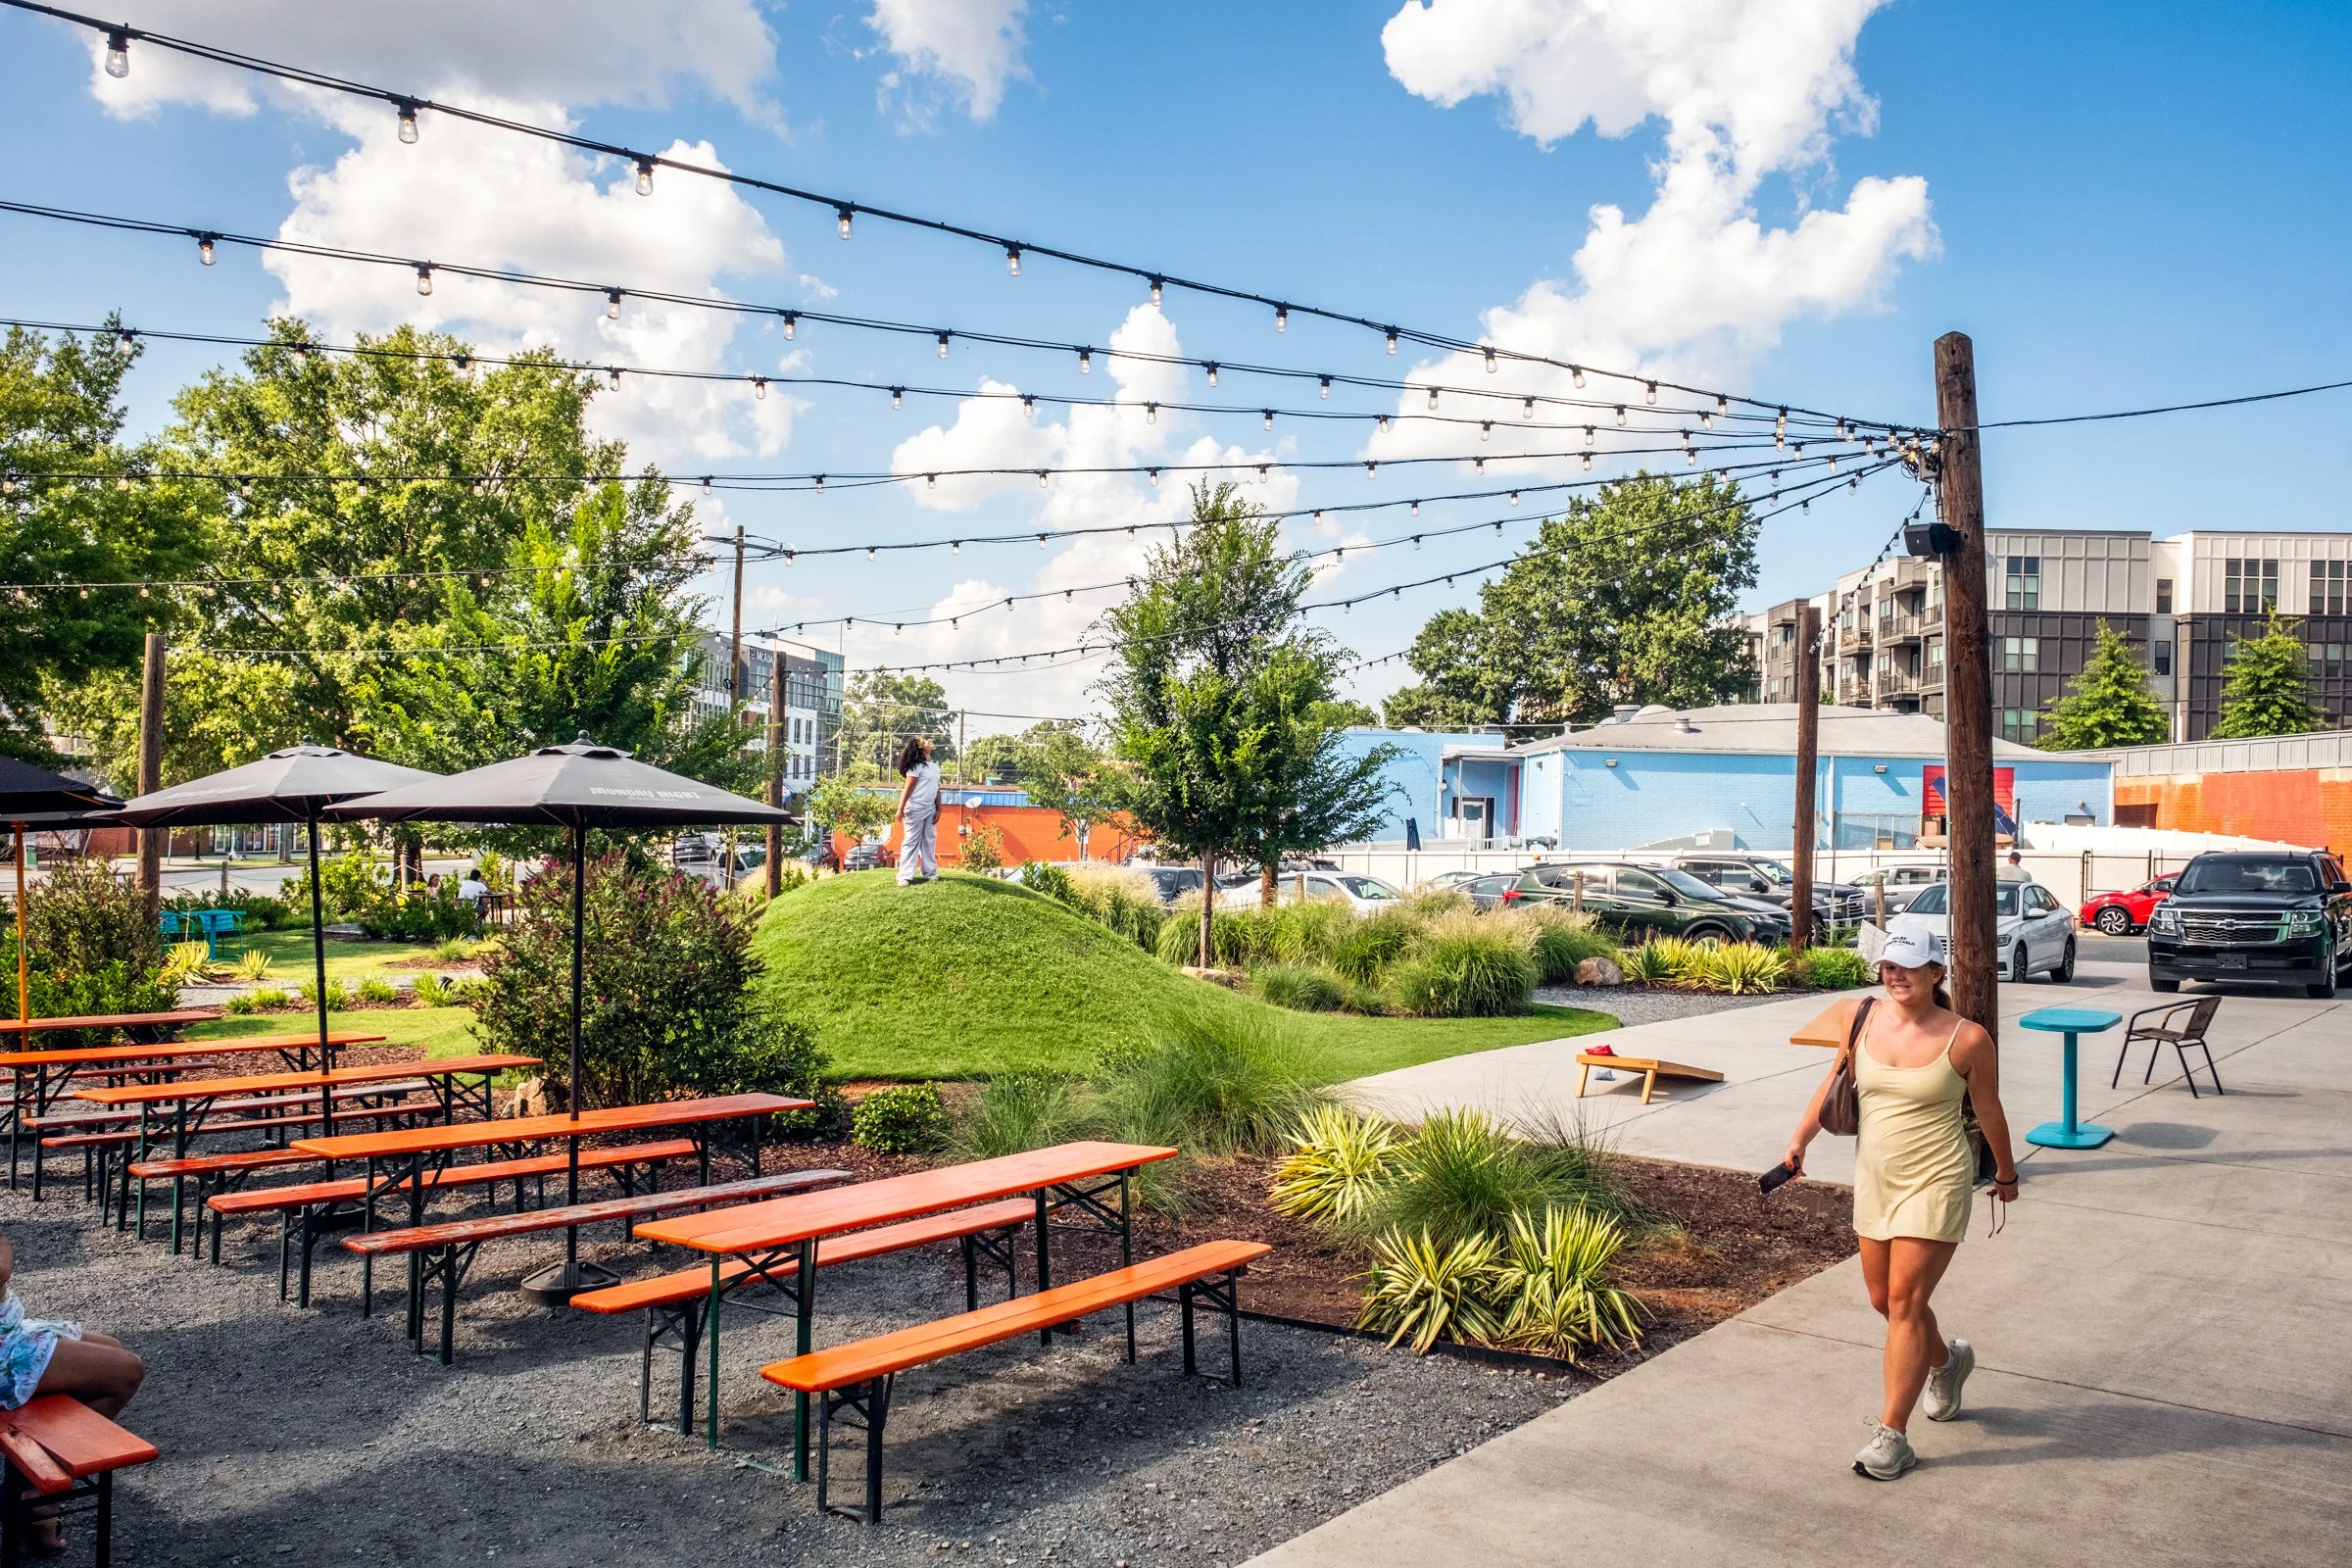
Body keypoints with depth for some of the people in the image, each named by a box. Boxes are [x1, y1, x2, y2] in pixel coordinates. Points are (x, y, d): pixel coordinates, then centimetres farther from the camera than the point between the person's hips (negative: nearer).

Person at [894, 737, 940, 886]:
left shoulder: (935, 767, 13)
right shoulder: (917, 766, -11)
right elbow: (908, 789, -13)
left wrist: (938, 809, 11)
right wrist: (900, 808, -16)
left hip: (930, 810, 7)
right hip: (915, 809, -7)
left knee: (929, 841, 9)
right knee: (911, 841, -6)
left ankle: (929, 872, 18)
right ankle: (905, 876, -5)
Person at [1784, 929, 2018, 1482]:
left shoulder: (1967, 1039, -12)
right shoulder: (1866, 1020, -2)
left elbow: (1988, 1111, 1)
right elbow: (1834, 1085, 9)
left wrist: (2006, 1175, 13)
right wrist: (1800, 1139, 2)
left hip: (1934, 1184, -5)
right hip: (1874, 1181, 5)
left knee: (1904, 1302, -6)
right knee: (1884, 1299, 15)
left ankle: (1891, 1435, 3)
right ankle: (1946, 1362, 46)